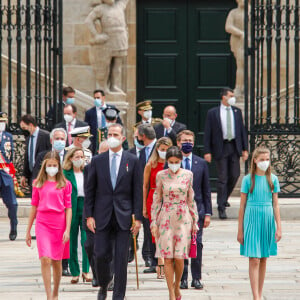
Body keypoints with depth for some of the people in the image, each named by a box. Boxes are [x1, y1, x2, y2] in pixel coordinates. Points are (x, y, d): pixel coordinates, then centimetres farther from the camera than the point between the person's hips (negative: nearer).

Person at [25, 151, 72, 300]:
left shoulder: (65, 184, 3)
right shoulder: (38, 184, 7)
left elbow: (68, 208, 2)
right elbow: (34, 207, 12)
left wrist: (67, 229, -6)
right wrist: (28, 231, 13)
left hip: (59, 224, 0)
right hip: (42, 224, 0)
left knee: (56, 262, 8)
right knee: (45, 260, -13)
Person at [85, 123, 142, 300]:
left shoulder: (132, 161, 3)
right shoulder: (98, 161, 6)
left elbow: (138, 191, 2)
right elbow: (90, 190, 6)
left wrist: (138, 217, -3)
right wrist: (89, 215, -1)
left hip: (123, 216, -1)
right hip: (102, 215, 1)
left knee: (121, 258, -1)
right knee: (102, 254, -2)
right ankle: (104, 285, 24)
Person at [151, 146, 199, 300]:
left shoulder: (187, 175, 3)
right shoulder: (161, 175, 1)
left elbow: (191, 200, 10)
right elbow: (156, 199, 5)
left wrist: (195, 221, 10)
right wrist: (153, 222, 0)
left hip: (183, 218, 0)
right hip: (166, 218, 0)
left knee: (179, 257, -5)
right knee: (167, 257, -3)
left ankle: (177, 285, 21)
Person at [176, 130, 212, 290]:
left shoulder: (201, 163, 9)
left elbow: (206, 190, 10)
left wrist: (208, 213, 4)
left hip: (197, 209, 1)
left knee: (197, 244, -1)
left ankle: (196, 278, 7)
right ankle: (182, 278, 7)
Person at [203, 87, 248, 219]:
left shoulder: (237, 111, 9)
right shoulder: (212, 113, -1)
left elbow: (242, 130, 12)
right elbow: (207, 133, -2)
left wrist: (245, 149, 6)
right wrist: (207, 151, -8)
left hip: (234, 146, 4)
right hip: (220, 147, -4)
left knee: (234, 175, 4)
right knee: (222, 178, -4)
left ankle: (224, 197, 30)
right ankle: (221, 208, 0)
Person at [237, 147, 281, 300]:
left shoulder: (272, 179, 4)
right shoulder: (248, 179, -2)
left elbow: (275, 205, 6)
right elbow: (242, 205, 2)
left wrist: (279, 227, 2)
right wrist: (240, 229, 2)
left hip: (268, 219, 3)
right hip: (252, 219, -3)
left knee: (263, 259, 9)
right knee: (254, 260, -8)